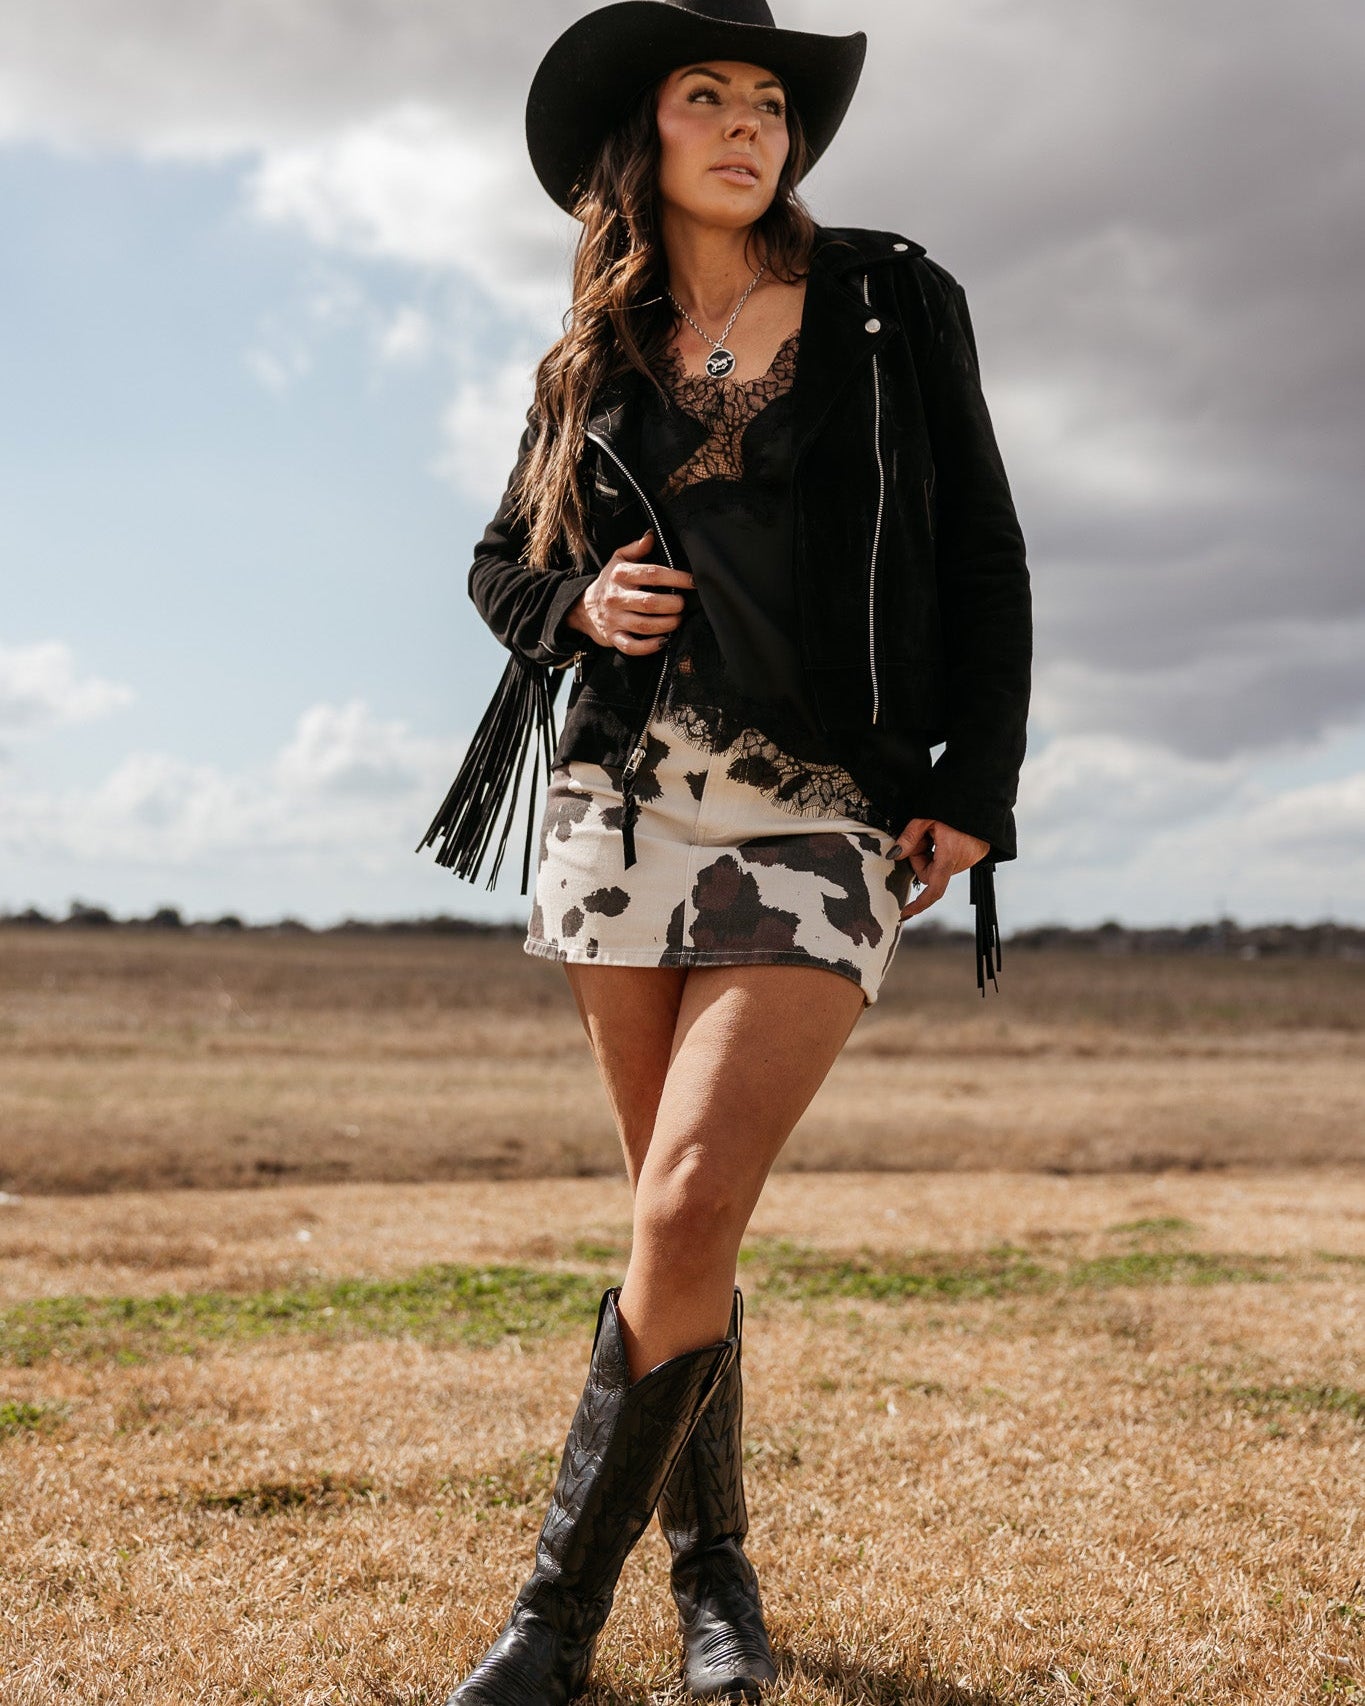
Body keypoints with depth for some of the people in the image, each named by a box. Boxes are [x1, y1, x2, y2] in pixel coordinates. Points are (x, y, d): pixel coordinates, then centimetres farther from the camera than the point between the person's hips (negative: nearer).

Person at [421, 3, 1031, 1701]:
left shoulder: (892, 306, 6)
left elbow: (982, 557, 6)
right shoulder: (595, 361, 12)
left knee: (687, 1211, -16)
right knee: (675, 1222, 7)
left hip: (824, 814, -3)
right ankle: (714, 1570, 24)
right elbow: (502, 561, 21)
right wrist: (579, 601, -2)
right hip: (627, 800, 3)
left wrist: (978, 782, -2)